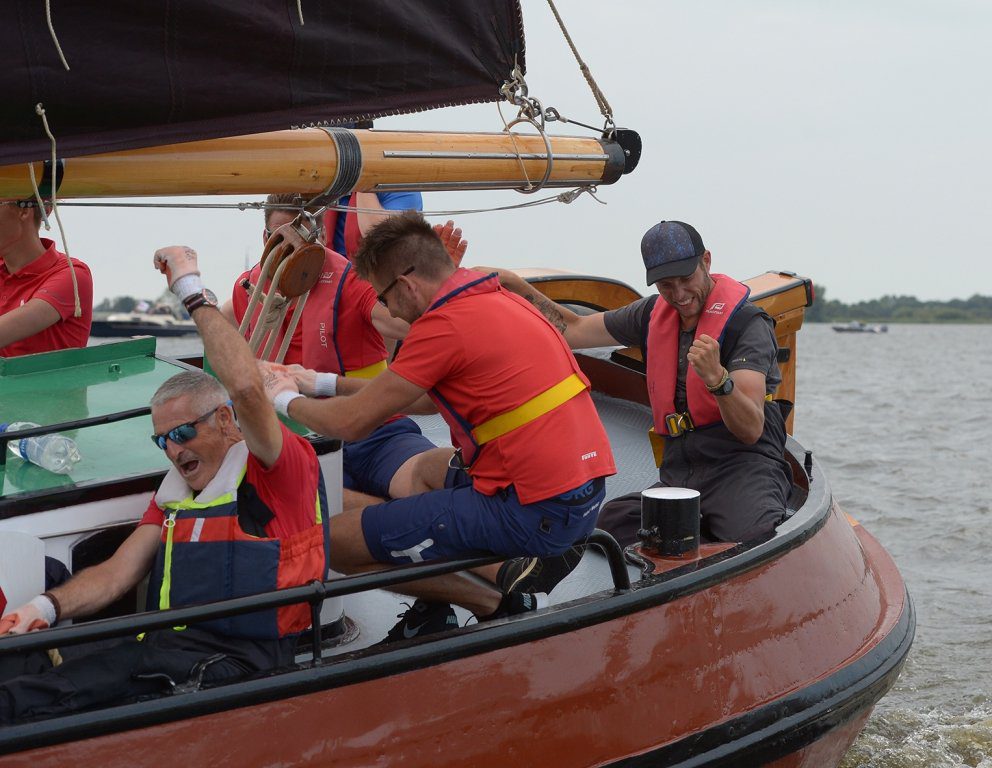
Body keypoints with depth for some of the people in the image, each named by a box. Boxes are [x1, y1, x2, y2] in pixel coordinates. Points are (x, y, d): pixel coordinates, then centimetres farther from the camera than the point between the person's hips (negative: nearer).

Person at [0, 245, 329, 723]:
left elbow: (247, 389, -19)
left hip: (237, 657, -6)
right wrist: (47, 607, -1)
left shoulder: (277, 471, 0)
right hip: (166, 646, 7)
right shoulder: (174, 491, 25)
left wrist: (192, 291, -11)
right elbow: (117, 574, 19)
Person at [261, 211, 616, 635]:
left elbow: (351, 423, -9)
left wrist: (286, 399, 12)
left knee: (334, 540, -4)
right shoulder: (502, 299, 13)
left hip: (533, 514, -10)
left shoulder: (444, 325, -15)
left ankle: (495, 604, 1)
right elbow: (431, 398, 25)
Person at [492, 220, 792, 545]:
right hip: (678, 475, 6)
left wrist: (717, 378, -36)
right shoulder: (654, 314, 13)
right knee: (611, 523, -24)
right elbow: (572, 330, 21)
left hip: (744, 466, -6)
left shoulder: (747, 323, -7)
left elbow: (751, 430, -18)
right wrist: (513, 284, 11)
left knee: (747, 540, -39)